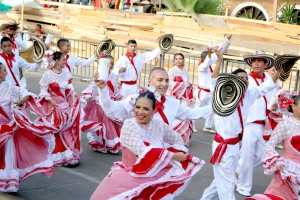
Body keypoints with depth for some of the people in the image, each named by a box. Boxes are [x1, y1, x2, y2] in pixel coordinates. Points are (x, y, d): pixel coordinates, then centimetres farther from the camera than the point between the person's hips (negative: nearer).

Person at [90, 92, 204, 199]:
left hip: (155, 177, 5)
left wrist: (180, 155, -3)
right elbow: (144, 152, -24)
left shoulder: (160, 125, 0)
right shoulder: (129, 125, -14)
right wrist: (174, 156, -18)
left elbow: (177, 140, 17)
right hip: (131, 177, -5)